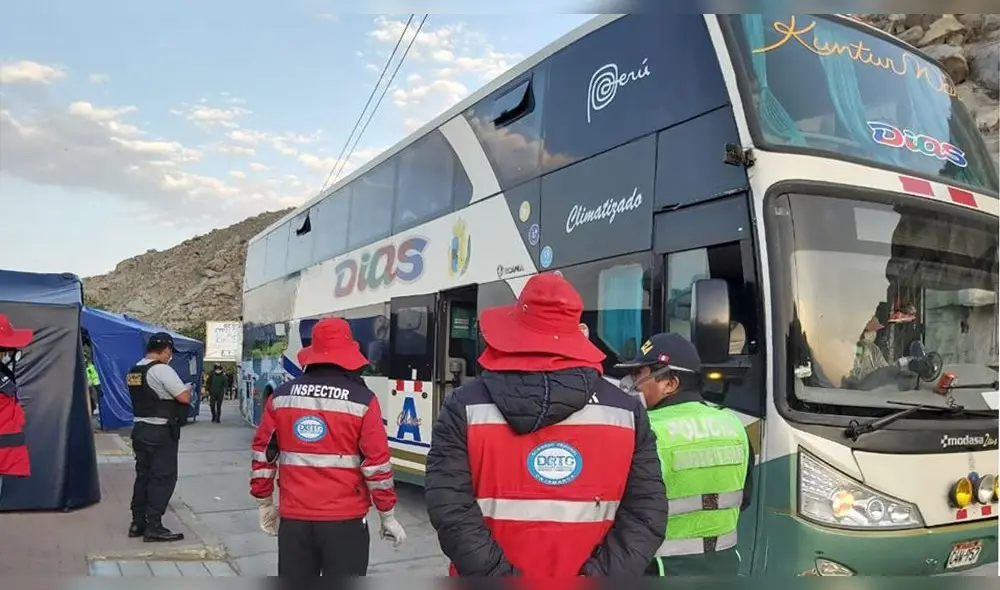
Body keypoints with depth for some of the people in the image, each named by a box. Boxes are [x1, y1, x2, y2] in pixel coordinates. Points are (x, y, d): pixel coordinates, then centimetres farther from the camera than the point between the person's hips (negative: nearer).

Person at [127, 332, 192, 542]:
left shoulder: (134, 371, 10)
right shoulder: (162, 370, -17)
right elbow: (184, 398, -20)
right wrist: (188, 388, 1)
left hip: (139, 428, 9)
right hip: (161, 432, -8)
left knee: (143, 475, 15)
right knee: (163, 478, -2)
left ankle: (138, 523, 21)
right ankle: (153, 527, -1)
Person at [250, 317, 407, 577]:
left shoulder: (281, 396, 1)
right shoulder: (362, 400, -10)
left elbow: (263, 454, 6)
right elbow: (377, 464, -9)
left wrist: (264, 502, 19)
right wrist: (388, 516, 1)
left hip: (293, 518, 4)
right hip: (345, 519, -3)